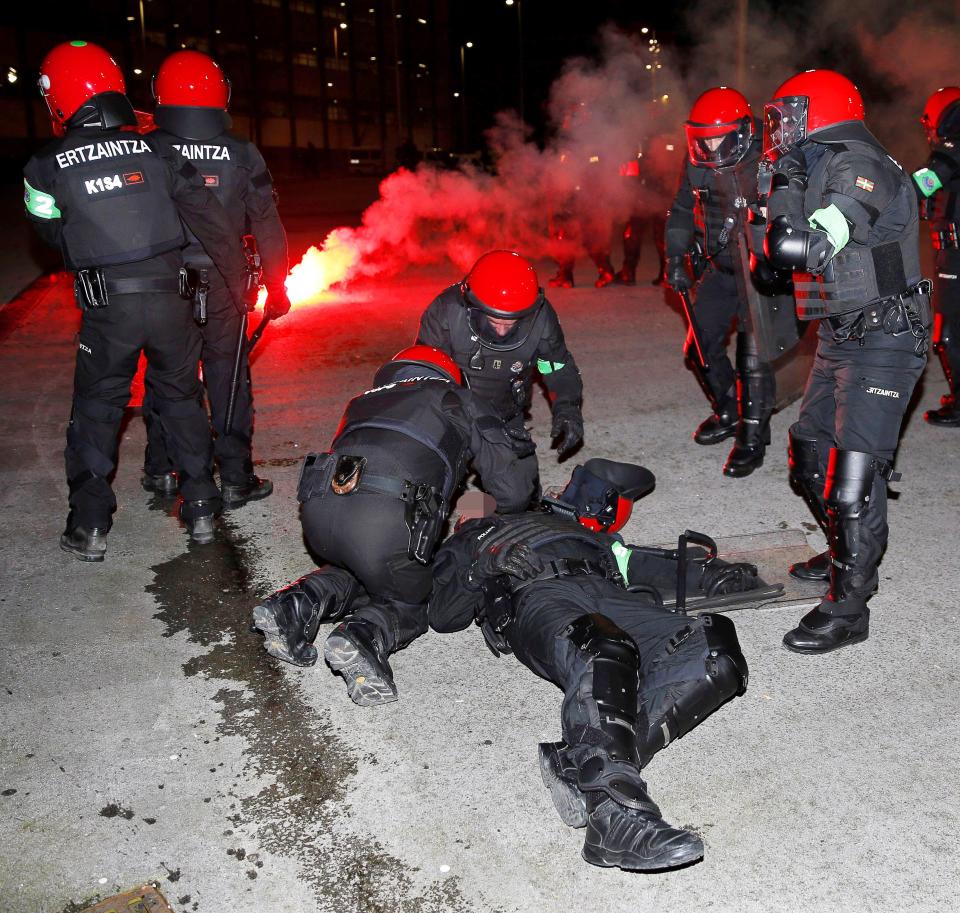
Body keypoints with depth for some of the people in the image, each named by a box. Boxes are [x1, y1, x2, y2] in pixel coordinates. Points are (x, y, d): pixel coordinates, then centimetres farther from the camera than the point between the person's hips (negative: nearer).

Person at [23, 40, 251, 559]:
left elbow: (52, 234, 11)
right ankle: (201, 510, 22)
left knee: (95, 411, 13)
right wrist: (236, 280, 9)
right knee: (181, 400, 17)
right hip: (170, 298, 2)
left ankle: (89, 527, 16)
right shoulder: (156, 151, 0)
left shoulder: (47, 168, -3)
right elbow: (210, 221, 0)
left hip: (106, 310, -2)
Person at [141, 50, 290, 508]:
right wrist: (277, 287, 8)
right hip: (223, 283, 0)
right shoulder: (243, 155, -4)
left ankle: (161, 470, 25)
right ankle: (235, 479, 12)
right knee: (227, 379, 7)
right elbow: (267, 226, -1)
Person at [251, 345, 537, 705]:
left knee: (359, 571, 34)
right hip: (387, 521, -4)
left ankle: (299, 606, 9)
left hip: (317, 507, 5)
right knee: (409, 604, 22)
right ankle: (365, 636, -8)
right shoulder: (456, 399, 24)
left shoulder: (363, 402, 36)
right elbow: (514, 486, 19)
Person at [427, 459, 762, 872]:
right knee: (604, 653, -40)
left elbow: (635, 562, 31)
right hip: (536, 596, -4)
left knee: (717, 652, -26)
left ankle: (585, 764, -38)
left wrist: (706, 574, 17)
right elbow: (443, 615, 16)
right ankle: (614, 812, -52)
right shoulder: (461, 549, 35)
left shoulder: (558, 523, 44)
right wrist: (483, 573, -2)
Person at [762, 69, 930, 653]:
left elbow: (799, 248, -30)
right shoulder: (822, 170, 13)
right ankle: (850, 555, 34)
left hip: (883, 345, -10)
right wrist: (780, 187, 11)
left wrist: (786, 187, -15)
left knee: (852, 475, -11)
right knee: (811, 456, 15)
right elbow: (785, 256, 20)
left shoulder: (859, 167, -17)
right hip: (841, 338, 10)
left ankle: (848, 608, -1)